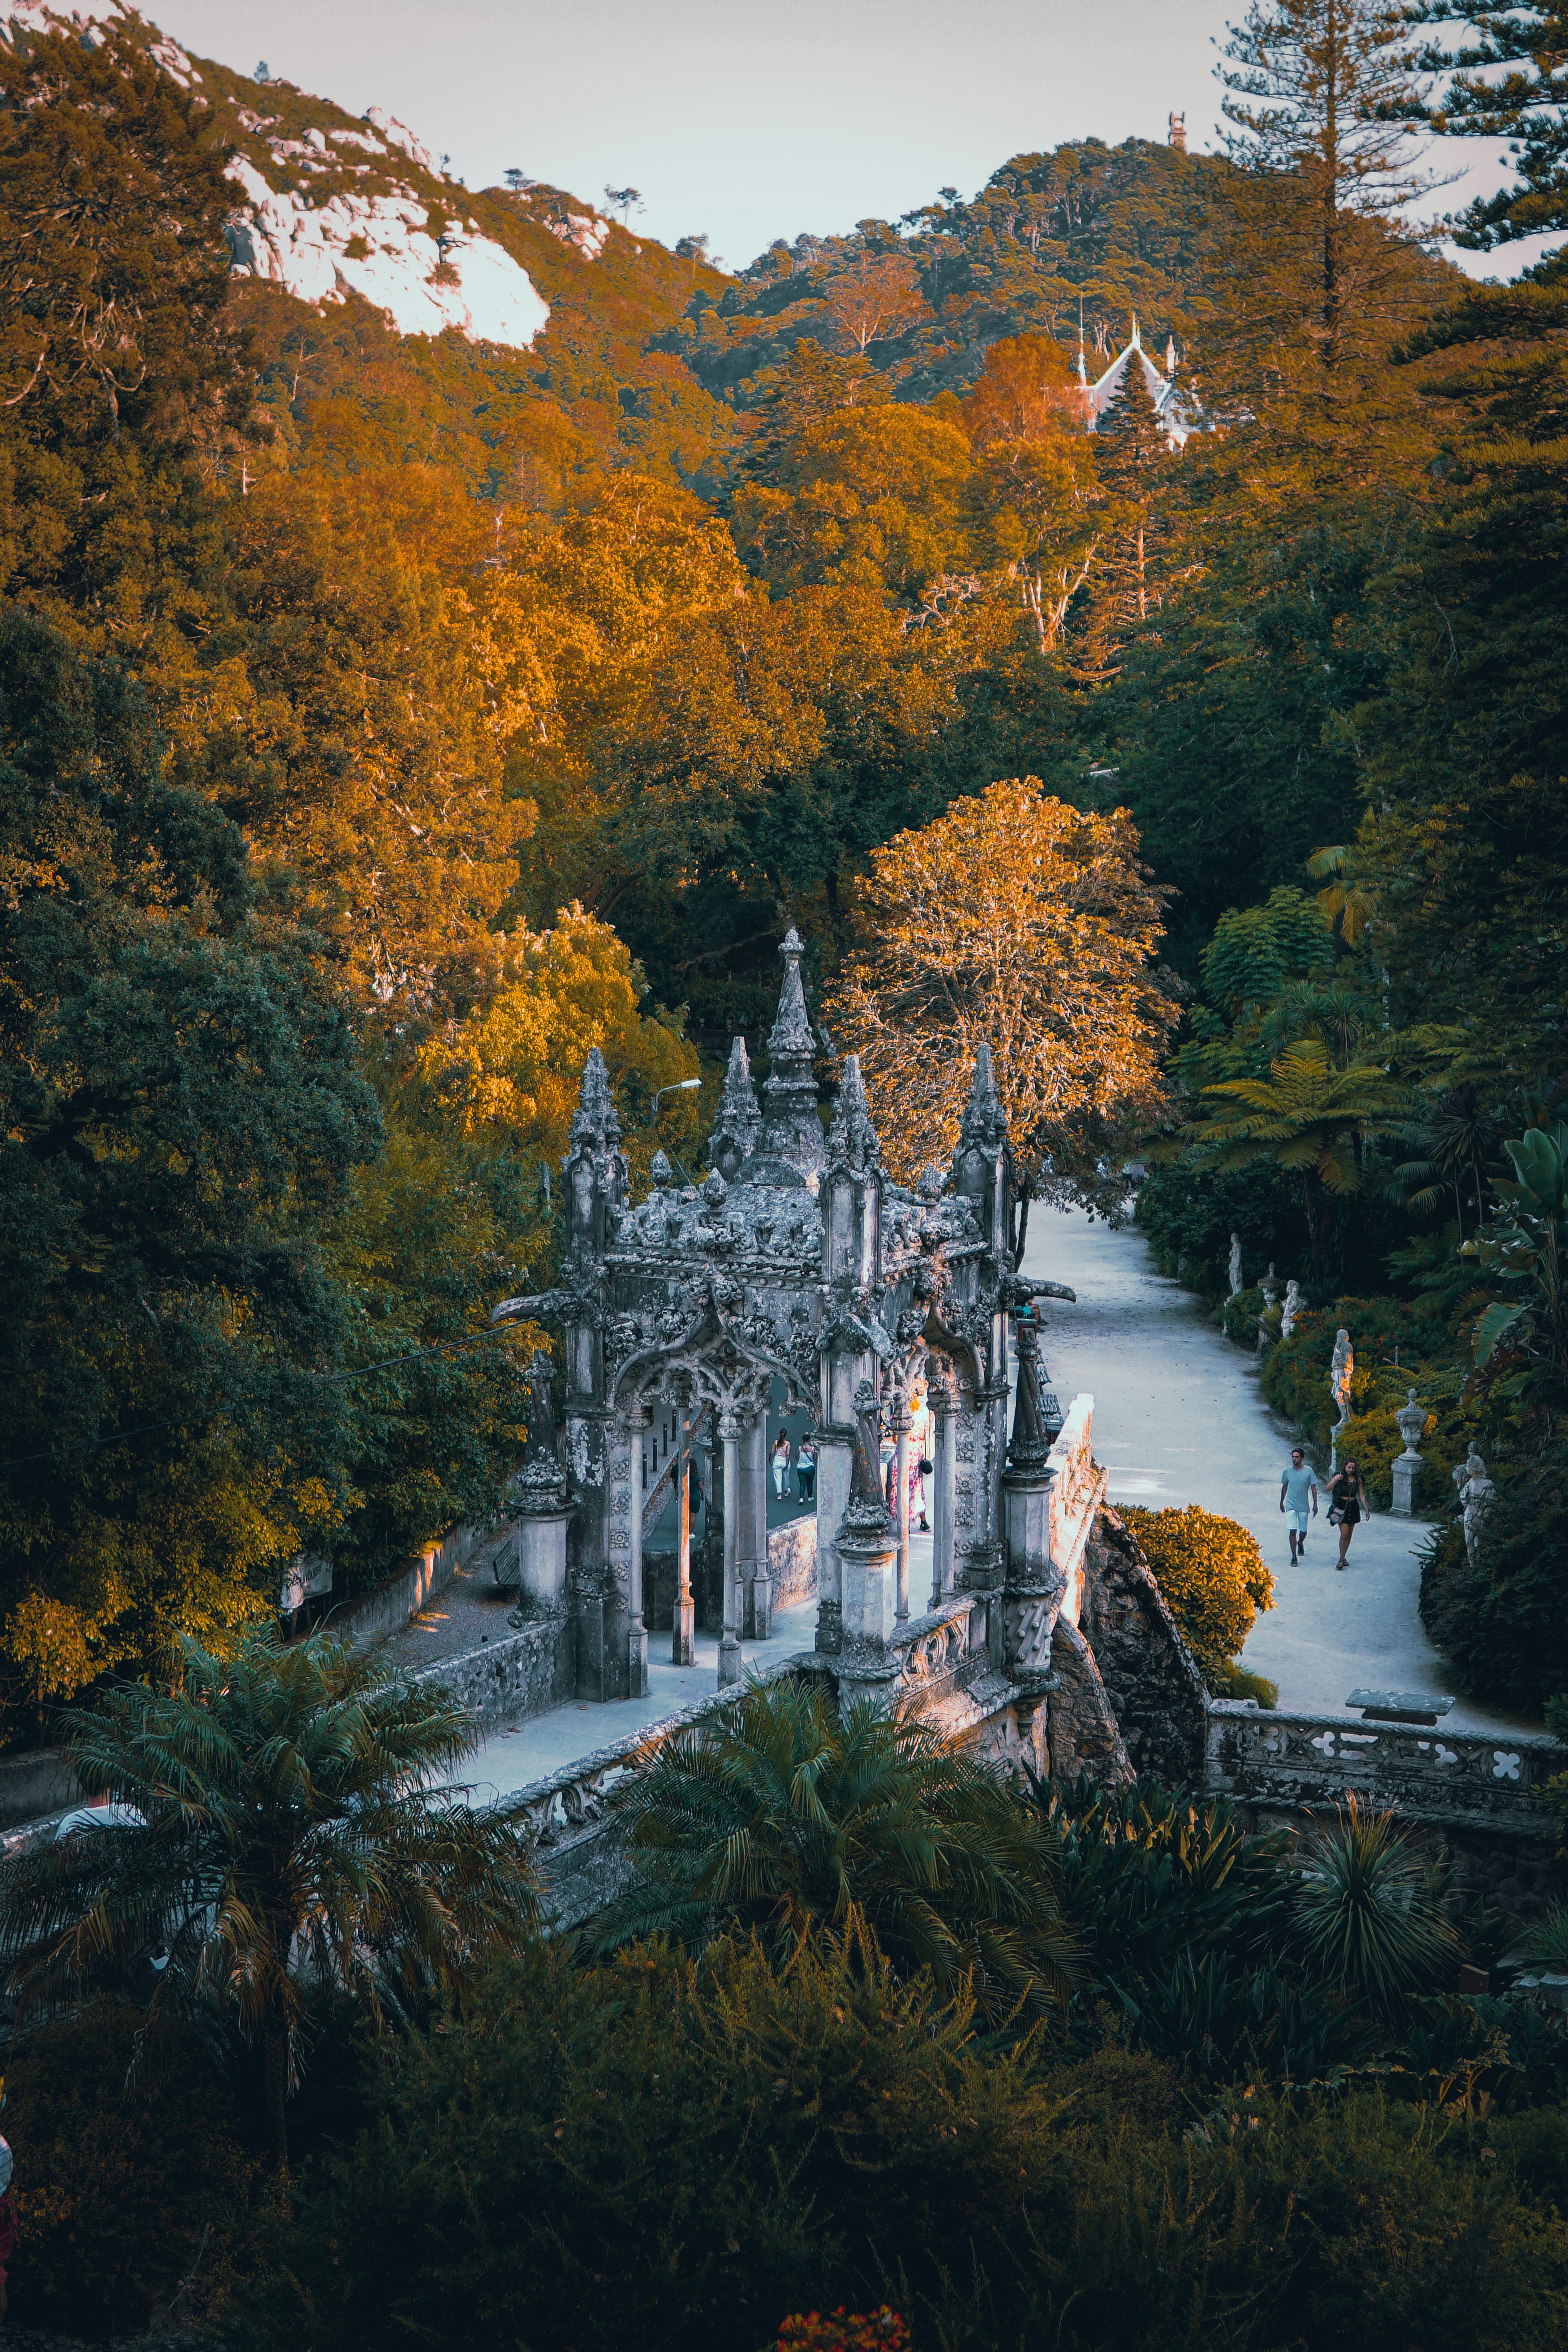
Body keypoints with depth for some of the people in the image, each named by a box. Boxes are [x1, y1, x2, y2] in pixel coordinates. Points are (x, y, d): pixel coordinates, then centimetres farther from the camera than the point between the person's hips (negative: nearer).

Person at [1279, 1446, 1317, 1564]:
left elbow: (1313, 1487, 0)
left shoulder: (1309, 1471, -6)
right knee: (1293, 1531, -9)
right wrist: (1281, 1502, 18)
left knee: (1303, 1531, 11)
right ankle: (1294, 1557, -4)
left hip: (1304, 1506, 0)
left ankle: (1300, 1543, 46)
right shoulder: (1287, 1471, -2)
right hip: (1291, 1505, 0)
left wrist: (1315, 1504, -3)